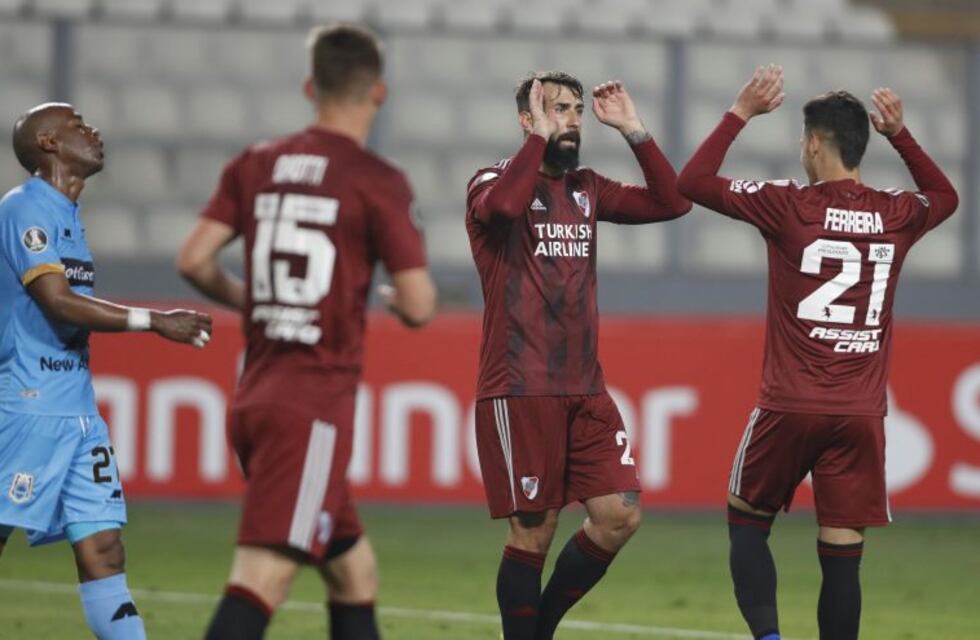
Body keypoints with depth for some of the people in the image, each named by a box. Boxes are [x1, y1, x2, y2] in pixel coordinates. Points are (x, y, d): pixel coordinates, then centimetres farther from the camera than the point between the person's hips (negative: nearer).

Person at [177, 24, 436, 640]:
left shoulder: (255, 165, 9)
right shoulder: (378, 182, -6)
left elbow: (194, 260, 4)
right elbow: (419, 307, -9)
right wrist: (395, 295, 15)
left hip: (254, 399, 7)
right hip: (315, 406, -7)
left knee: (355, 573, 18)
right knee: (261, 580, -16)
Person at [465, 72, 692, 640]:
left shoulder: (587, 189, 14)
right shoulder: (494, 182, -4)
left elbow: (672, 203, 7)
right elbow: (502, 205, -29)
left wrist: (634, 131, 2)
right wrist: (540, 137, -19)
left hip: (585, 389, 6)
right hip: (519, 391, -6)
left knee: (620, 516, -2)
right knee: (534, 532, -5)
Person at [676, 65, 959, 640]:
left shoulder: (789, 206, -7)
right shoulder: (896, 216, 4)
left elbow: (693, 182, -2)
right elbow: (945, 196, 29)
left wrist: (741, 113, 3)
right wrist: (900, 134, 25)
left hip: (790, 407, -2)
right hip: (862, 414, 2)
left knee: (747, 523, 15)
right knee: (842, 555, 2)